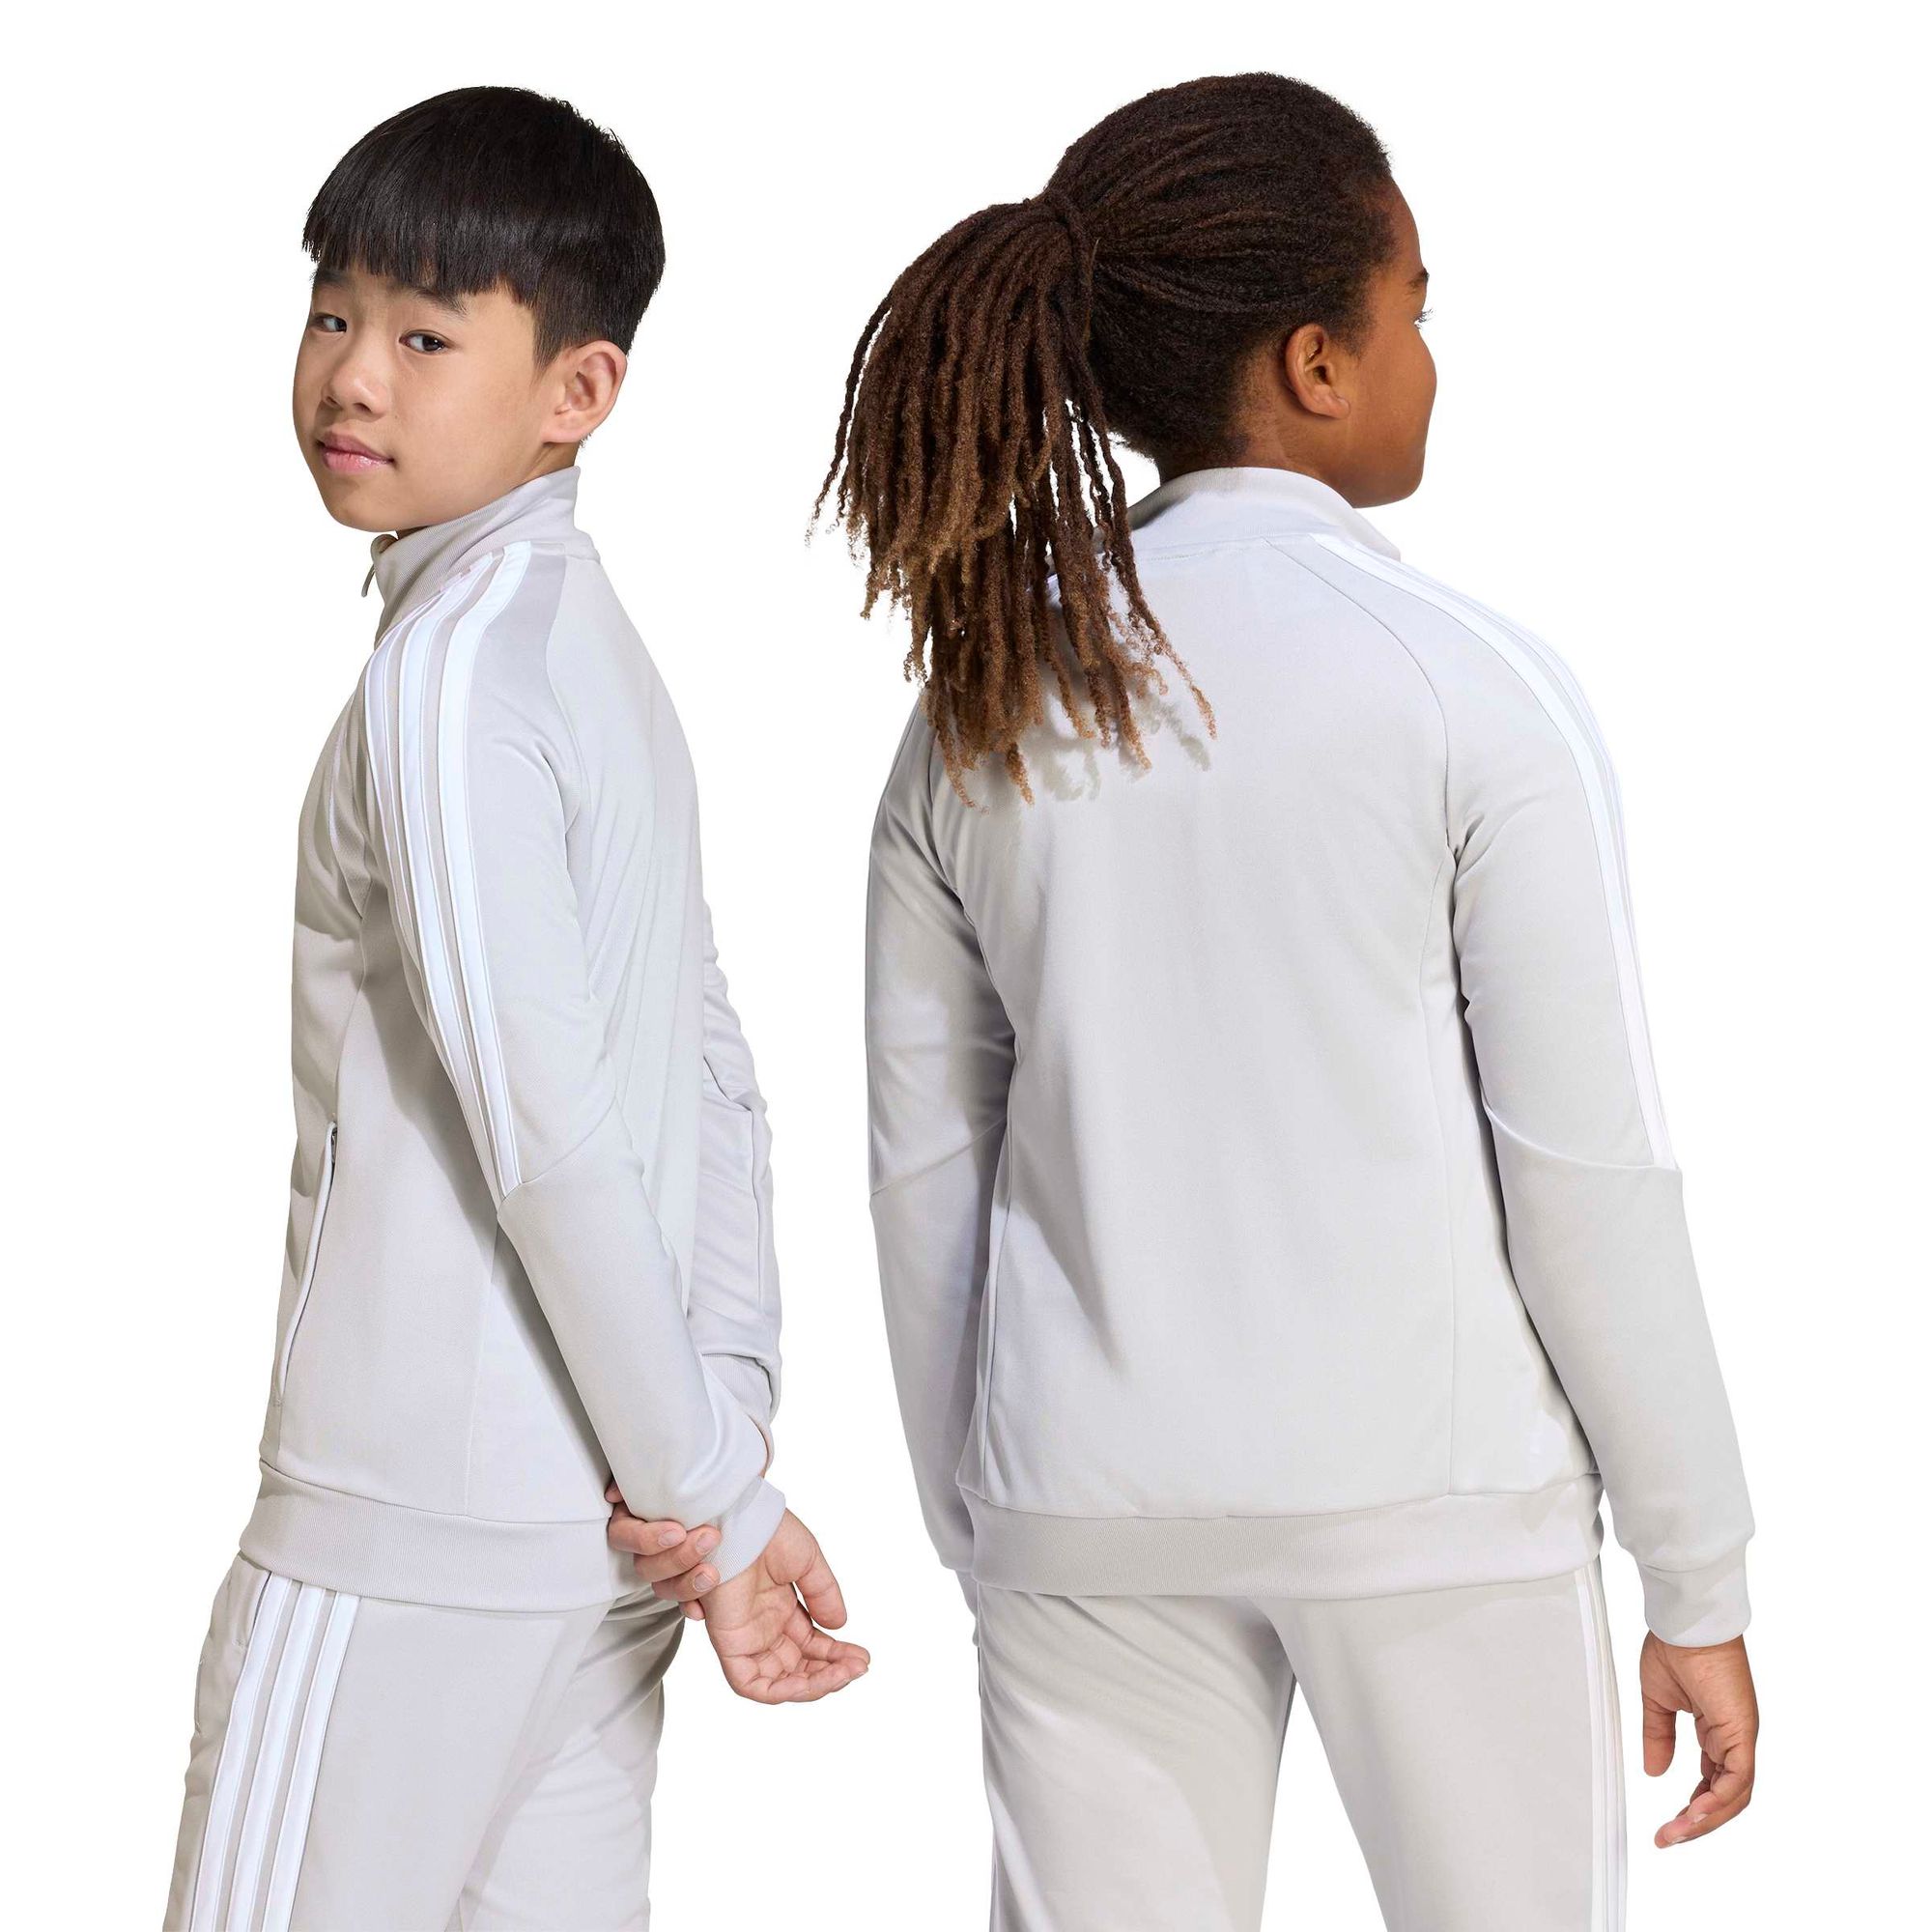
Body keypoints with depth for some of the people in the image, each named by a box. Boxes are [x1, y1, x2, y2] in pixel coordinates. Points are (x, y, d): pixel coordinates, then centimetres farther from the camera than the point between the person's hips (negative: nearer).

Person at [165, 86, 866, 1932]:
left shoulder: (447, 668, -15)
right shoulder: (597, 646, 13)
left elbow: (543, 1129, -19)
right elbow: (714, 1084, 12)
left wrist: (711, 1490, -12)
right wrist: (725, 1456, 9)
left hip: (411, 1533, -8)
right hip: (596, 1528, 8)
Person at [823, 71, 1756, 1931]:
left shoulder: (979, 712, 3)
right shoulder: (1474, 688, -9)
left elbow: (926, 1167, 6)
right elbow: (1590, 1167, -9)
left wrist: (976, 1536, 17)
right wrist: (1700, 1587, -1)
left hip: (1092, 1501, 4)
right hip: (1430, 1492, -3)